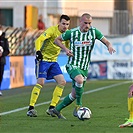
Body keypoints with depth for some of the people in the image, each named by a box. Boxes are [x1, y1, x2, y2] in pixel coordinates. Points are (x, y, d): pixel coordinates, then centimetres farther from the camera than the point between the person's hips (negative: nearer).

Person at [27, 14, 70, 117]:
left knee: (62, 82, -4)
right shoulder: (52, 30, -16)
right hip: (43, 59, -7)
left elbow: (68, 46, 21)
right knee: (41, 82, -19)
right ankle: (31, 108, -11)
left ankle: (51, 108, 4)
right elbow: (39, 40, -24)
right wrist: (38, 51, -39)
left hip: (53, 61, 7)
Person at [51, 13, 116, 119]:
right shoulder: (72, 33, -8)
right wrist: (65, 49, -11)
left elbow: (105, 41, -1)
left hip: (85, 68, 4)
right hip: (72, 65, -4)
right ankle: (79, 106, -18)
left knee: (74, 94, 9)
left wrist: (109, 46, -24)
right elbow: (57, 40, 5)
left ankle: (57, 109, 27)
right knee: (80, 80, -35)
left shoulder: (94, 32, -3)